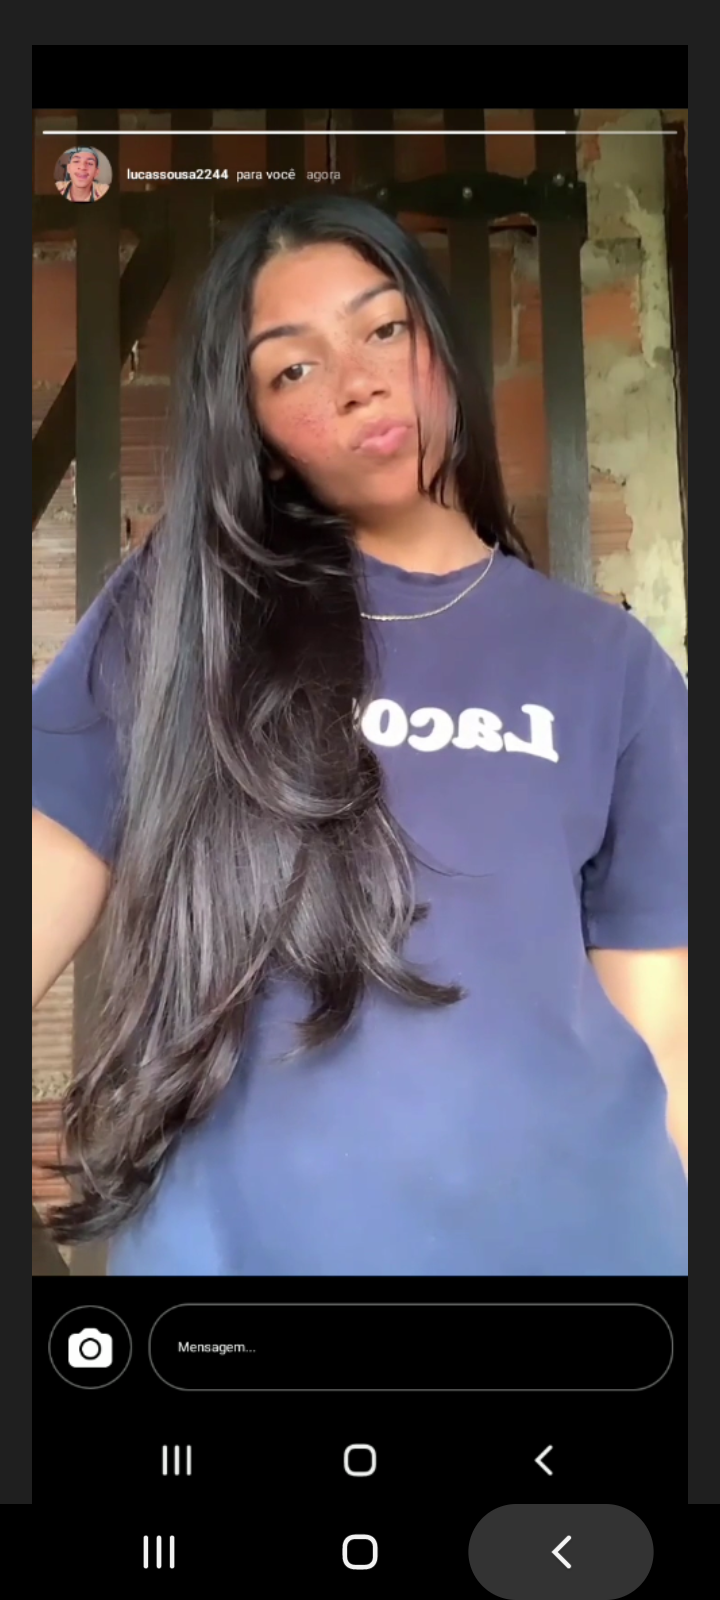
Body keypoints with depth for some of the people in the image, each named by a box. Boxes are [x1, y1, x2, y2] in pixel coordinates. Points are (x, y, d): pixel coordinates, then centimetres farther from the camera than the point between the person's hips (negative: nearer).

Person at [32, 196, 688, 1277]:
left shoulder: (608, 663, 3)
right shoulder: (176, 614, 2)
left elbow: (655, 1026, 4)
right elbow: (42, 905, -2)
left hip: (566, 1226, 1)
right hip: (230, 1236, 0)